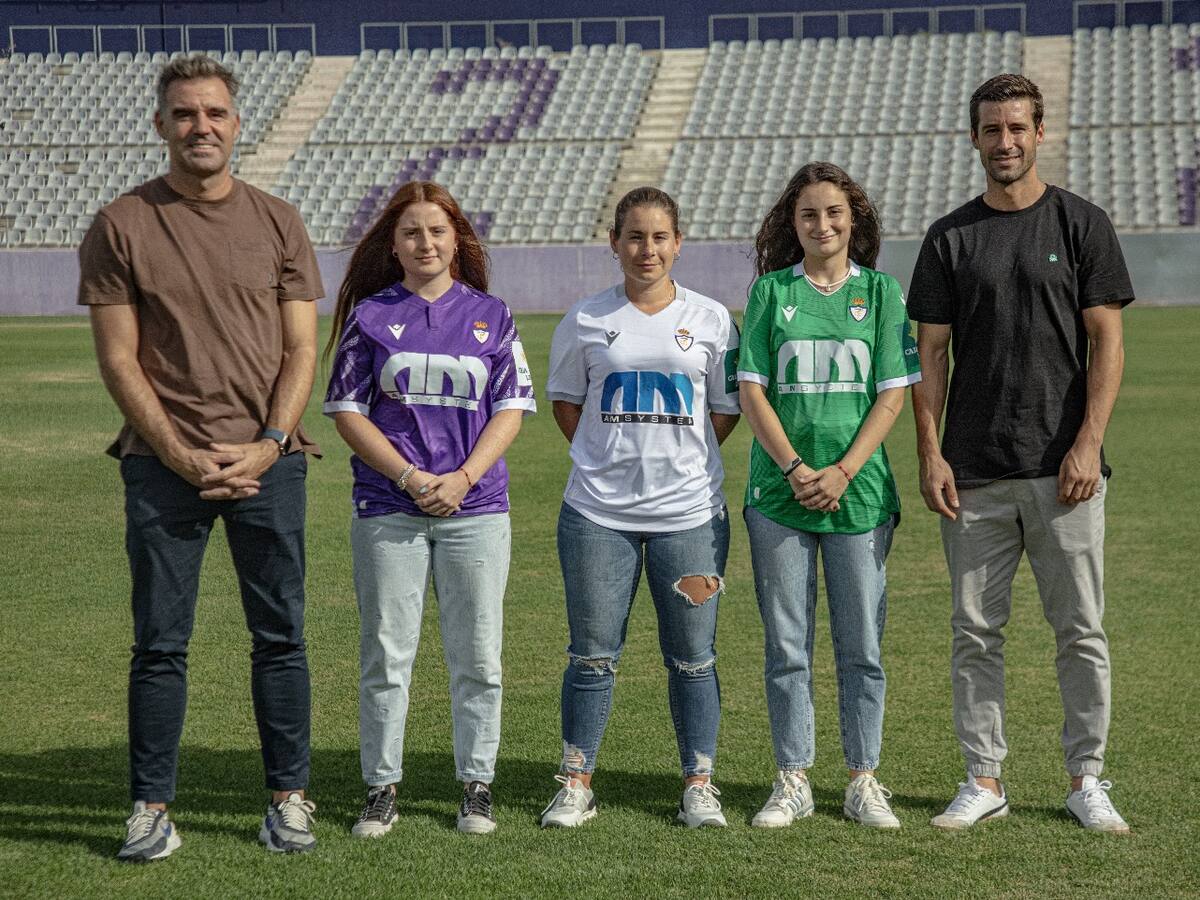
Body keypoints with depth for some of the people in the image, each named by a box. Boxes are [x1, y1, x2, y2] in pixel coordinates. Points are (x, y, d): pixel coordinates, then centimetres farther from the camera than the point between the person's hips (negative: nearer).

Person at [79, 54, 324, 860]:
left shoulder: (277, 222, 8)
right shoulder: (122, 226, 3)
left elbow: (302, 349, 6)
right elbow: (118, 359, -1)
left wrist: (267, 445, -8)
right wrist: (181, 456, -9)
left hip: (268, 461, 1)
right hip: (164, 461, -1)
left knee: (280, 637, 4)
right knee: (160, 643, 2)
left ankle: (289, 797, 14)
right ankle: (152, 808, 11)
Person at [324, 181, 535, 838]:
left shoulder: (490, 315, 8)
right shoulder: (369, 315, 6)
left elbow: (511, 409, 4)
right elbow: (347, 410, 2)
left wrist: (462, 478, -10)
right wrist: (408, 477, -10)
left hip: (476, 509, 1)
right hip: (388, 509, -1)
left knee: (476, 657, 3)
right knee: (385, 655, 1)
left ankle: (476, 786, 14)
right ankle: (381, 789, 11)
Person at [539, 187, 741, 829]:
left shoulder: (710, 319, 4)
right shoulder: (586, 320, 4)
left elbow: (727, 408, 10)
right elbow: (566, 400, 14)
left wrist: (684, 461, 0)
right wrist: (605, 460, 4)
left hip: (690, 511, 0)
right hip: (598, 512, 0)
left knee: (692, 655, 4)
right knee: (593, 654, 4)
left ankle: (699, 784, 14)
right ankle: (576, 784, 13)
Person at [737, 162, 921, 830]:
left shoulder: (880, 291, 5)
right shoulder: (771, 291, 6)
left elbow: (893, 394, 0)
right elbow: (752, 389, 1)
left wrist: (842, 472, -11)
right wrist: (795, 468, -12)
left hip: (860, 493, 0)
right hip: (780, 493, 0)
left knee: (862, 644, 4)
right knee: (788, 646, 5)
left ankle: (864, 783, 14)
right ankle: (794, 782, 14)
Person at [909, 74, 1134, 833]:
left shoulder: (1081, 224, 3)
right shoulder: (950, 238, 9)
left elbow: (1106, 343, -1)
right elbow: (932, 353, 8)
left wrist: (1088, 445, -11)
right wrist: (930, 455, -1)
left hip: (1062, 469, -2)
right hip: (974, 473, 2)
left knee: (1081, 630, 2)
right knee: (976, 632, 5)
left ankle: (1087, 779, 13)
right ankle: (984, 780, 15)